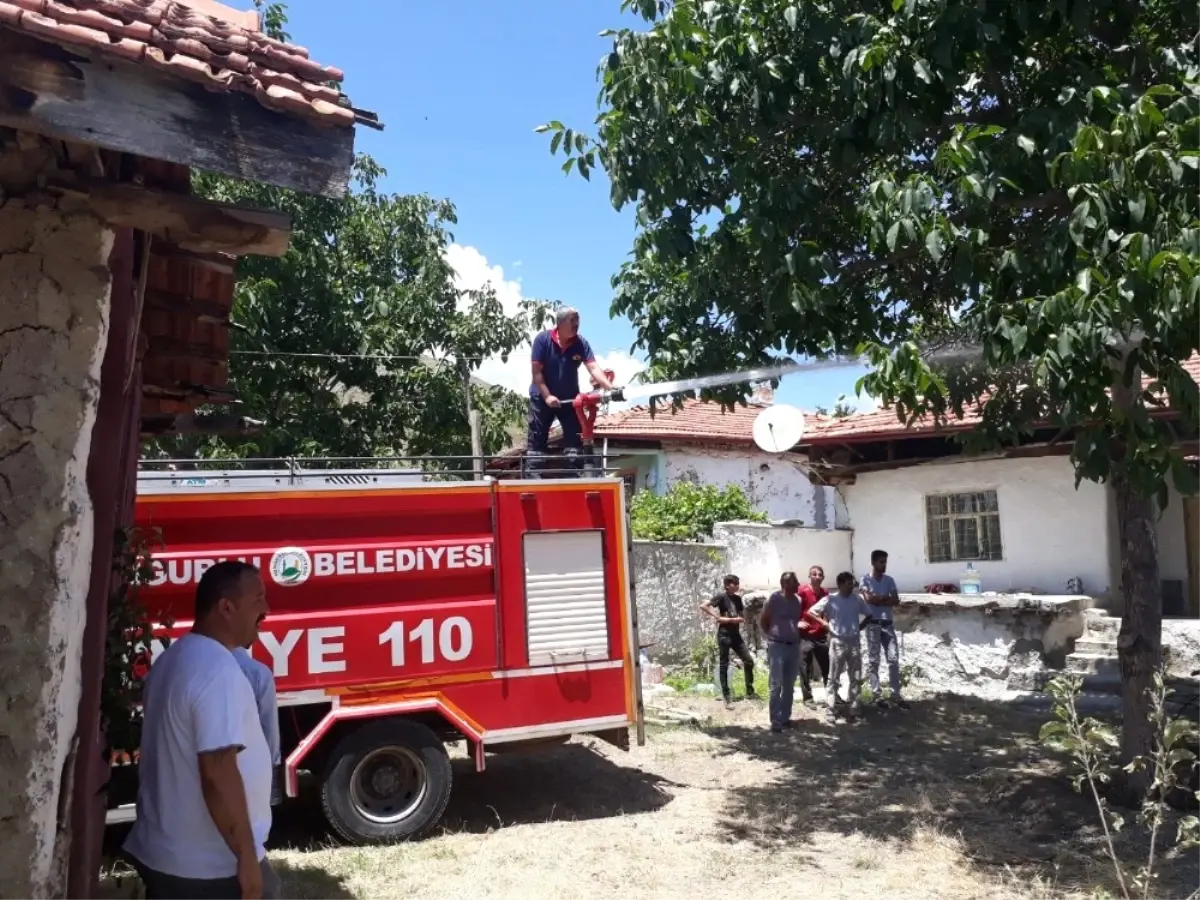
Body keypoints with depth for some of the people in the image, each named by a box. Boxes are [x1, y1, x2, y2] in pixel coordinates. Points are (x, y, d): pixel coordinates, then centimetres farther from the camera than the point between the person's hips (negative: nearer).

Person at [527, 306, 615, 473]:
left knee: (574, 438, 0)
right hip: (542, 397, -2)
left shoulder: (581, 343, -11)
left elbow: (594, 369, -20)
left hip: (569, 398, 3)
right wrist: (547, 396, -23)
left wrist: (610, 388, -35)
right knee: (536, 439, 1)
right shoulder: (542, 339, -16)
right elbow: (536, 371, -16)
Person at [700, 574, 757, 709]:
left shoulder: (738, 598, 9)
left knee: (749, 661, 4)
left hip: (736, 634, 6)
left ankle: (750, 692, 16)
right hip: (724, 635, -6)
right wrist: (716, 617, -17)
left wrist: (729, 619, -11)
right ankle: (727, 698, 5)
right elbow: (702, 606, -16)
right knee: (724, 666, 0)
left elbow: (742, 617, 6)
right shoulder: (721, 597, -9)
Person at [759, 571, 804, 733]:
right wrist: (772, 635, 3)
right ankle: (775, 720, -2)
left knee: (789, 685, 10)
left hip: (794, 646, 6)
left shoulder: (797, 600, 6)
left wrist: (797, 636, 7)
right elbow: (762, 619, -2)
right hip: (777, 646, -6)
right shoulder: (774, 598, -10)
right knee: (776, 684, -6)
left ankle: (785, 717, 19)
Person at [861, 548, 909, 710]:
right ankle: (877, 695, 5)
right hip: (873, 624, -4)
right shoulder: (865, 579, -3)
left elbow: (896, 601, 0)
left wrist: (878, 599, -11)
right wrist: (886, 597, -6)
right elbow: (869, 598, -17)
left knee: (894, 659, 1)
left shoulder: (889, 580, 9)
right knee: (873, 660, 0)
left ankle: (896, 694, 7)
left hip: (888, 624, 4)